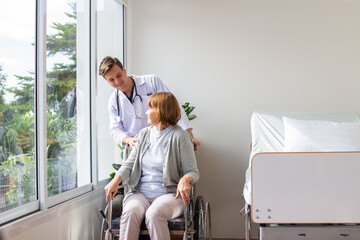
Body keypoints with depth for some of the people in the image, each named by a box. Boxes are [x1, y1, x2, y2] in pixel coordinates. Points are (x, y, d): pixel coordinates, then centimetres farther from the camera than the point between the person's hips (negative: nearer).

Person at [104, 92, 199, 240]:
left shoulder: (179, 136, -1)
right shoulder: (144, 134, 17)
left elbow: (193, 171, -2)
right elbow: (130, 163, 14)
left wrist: (185, 180, -26)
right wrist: (116, 180, -6)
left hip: (169, 194, -4)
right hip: (140, 193, 4)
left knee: (154, 214, -35)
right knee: (131, 212, -30)